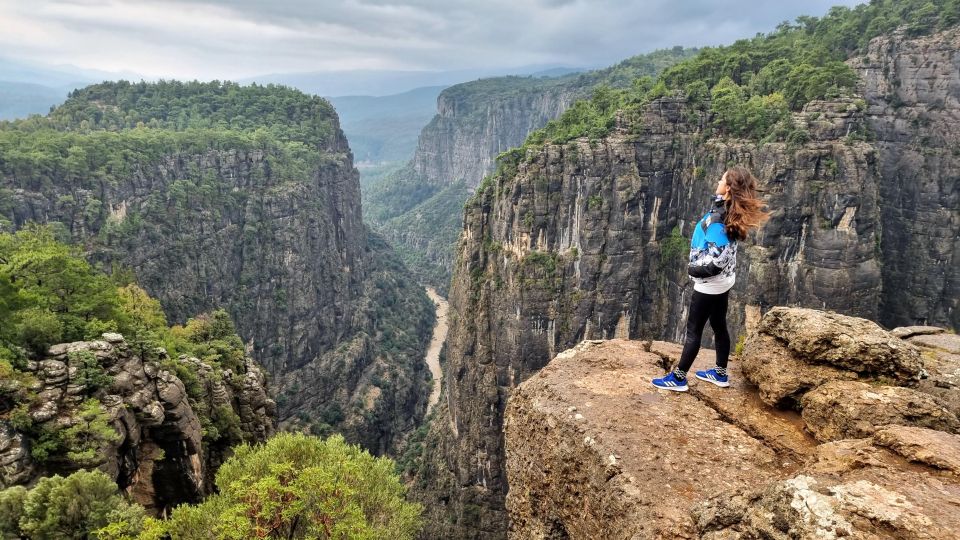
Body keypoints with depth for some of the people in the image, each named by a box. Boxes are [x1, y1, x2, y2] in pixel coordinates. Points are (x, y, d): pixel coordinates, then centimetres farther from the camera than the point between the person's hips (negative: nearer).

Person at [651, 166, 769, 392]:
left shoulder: (718, 218, -26)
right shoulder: (731, 211, 0)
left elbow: (718, 259, -30)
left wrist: (695, 270, -18)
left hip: (710, 283, -9)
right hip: (724, 280, 9)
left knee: (693, 329, 2)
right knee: (719, 325, 19)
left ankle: (678, 378, 13)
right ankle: (720, 373, 33)